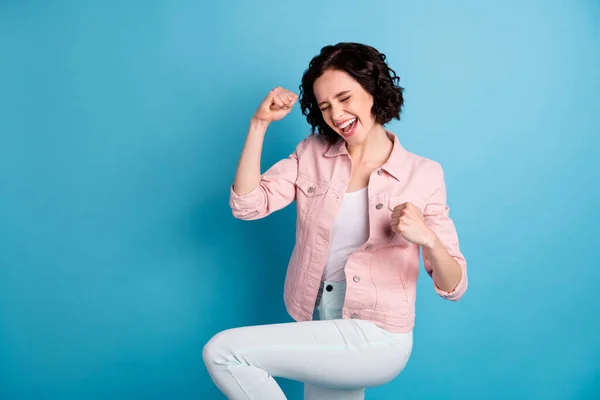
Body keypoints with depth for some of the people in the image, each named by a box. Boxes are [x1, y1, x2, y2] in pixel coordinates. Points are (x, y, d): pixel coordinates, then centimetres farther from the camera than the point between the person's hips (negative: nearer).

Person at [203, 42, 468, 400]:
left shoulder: (423, 174, -9)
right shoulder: (312, 153, 2)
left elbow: (454, 287, -7)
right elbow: (247, 205, -8)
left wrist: (427, 238, -28)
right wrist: (259, 124, -13)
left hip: (376, 339, -4)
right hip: (318, 328, 5)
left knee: (222, 353, -14)